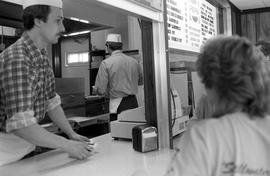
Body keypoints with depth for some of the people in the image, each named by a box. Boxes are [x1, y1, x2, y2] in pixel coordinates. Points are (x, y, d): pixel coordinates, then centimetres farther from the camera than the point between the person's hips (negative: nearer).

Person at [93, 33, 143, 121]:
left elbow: (100, 90, -11)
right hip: (134, 103, 5)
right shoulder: (134, 61, 5)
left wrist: (94, 90, 11)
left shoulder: (106, 63, -9)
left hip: (117, 106, -5)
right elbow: (141, 81, 20)